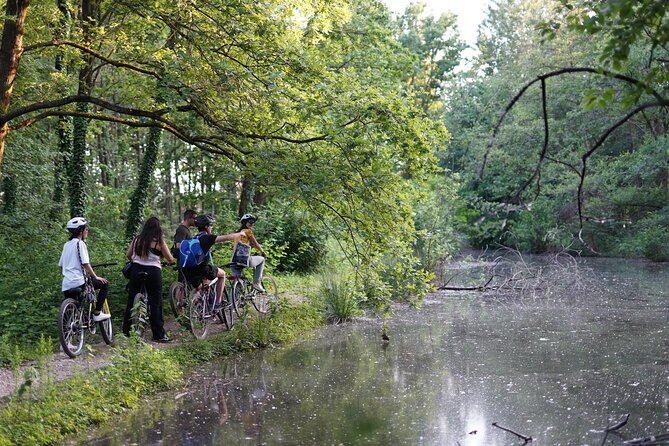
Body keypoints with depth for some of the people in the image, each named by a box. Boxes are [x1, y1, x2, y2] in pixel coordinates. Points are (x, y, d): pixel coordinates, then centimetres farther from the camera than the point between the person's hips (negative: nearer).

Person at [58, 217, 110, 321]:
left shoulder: (66, 244, 18)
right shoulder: (80, 243, -6)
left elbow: (61, 264, 20)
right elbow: (85, 264, -12)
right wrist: (96, 277, -4)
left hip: (66, 286, 8)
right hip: (78, 282, -8)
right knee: (105, 284, 5)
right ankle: (97, 313, 0)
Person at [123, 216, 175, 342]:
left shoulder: (136, 240, 3)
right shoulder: (159, 242, -8)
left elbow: (128, 255, 11)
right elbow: (171, 259, -5)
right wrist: (171, 262, 18)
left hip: (136, 270, 4)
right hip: (153, 272, -4)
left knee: (131, 301, 13)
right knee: (155, 304, 2)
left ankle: (126, 331, 18)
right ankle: (159, 335, 4)